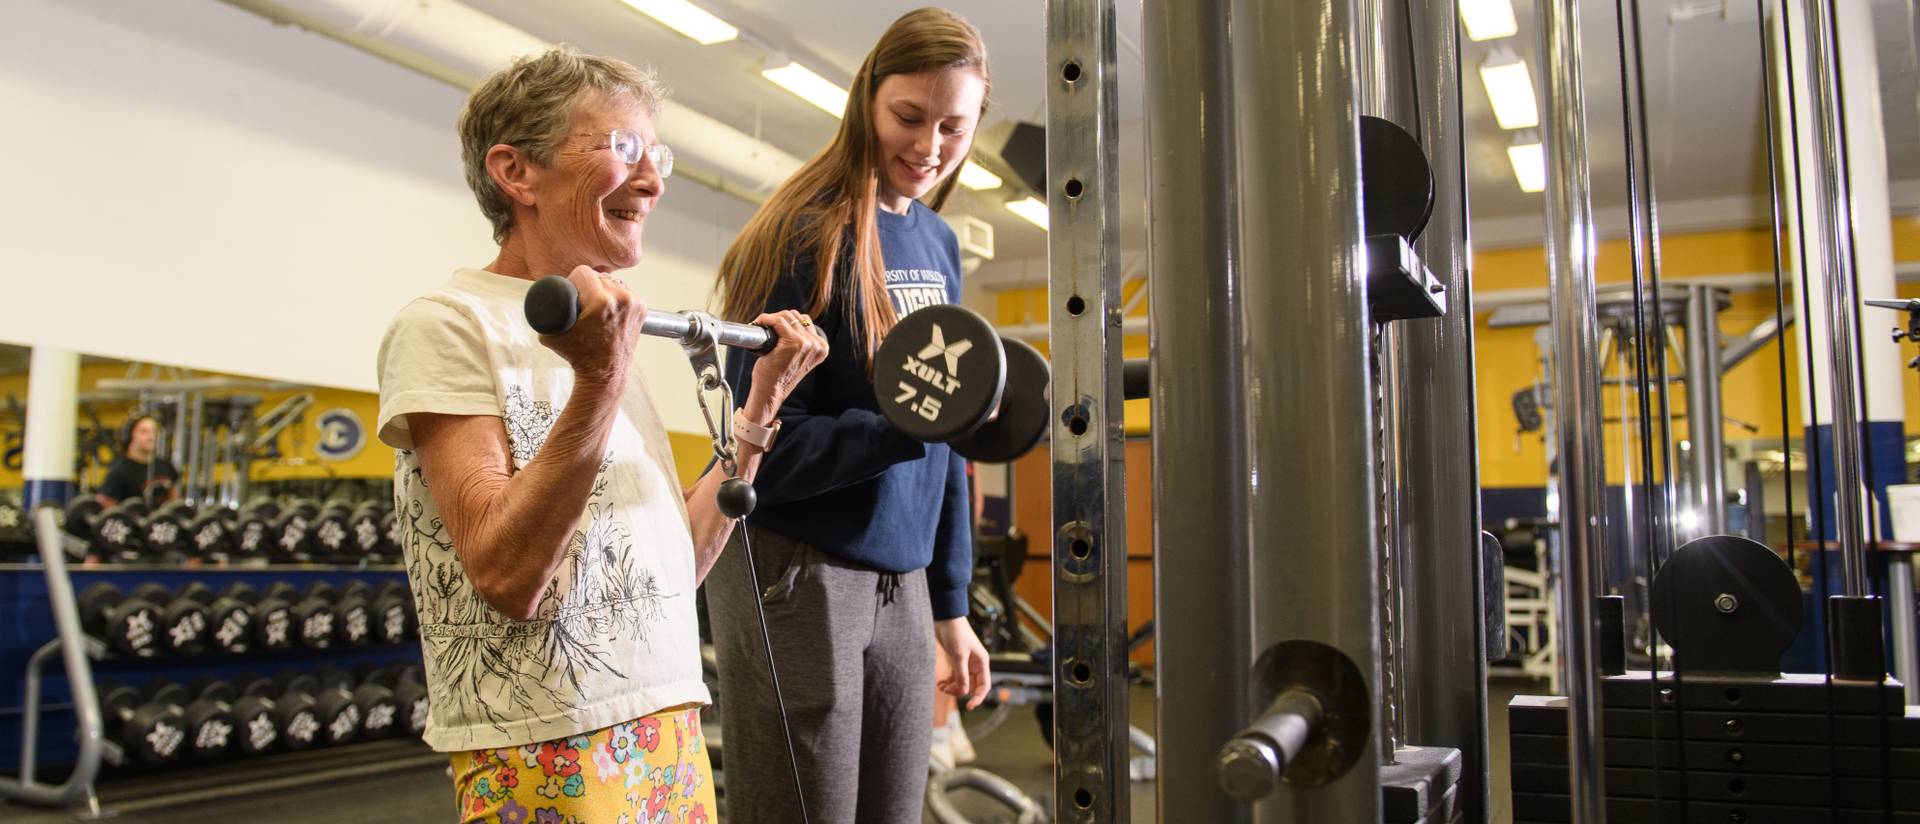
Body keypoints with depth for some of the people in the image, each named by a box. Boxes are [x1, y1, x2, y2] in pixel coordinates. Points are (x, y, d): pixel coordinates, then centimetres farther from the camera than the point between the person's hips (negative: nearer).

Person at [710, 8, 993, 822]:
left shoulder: (939, 244, 9)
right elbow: (765, 449, -14)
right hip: (798, 578, -6)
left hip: (901, 586, 6)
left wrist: (951, 603, 12)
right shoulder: (803, 236, -11)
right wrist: (912, 426, -27)